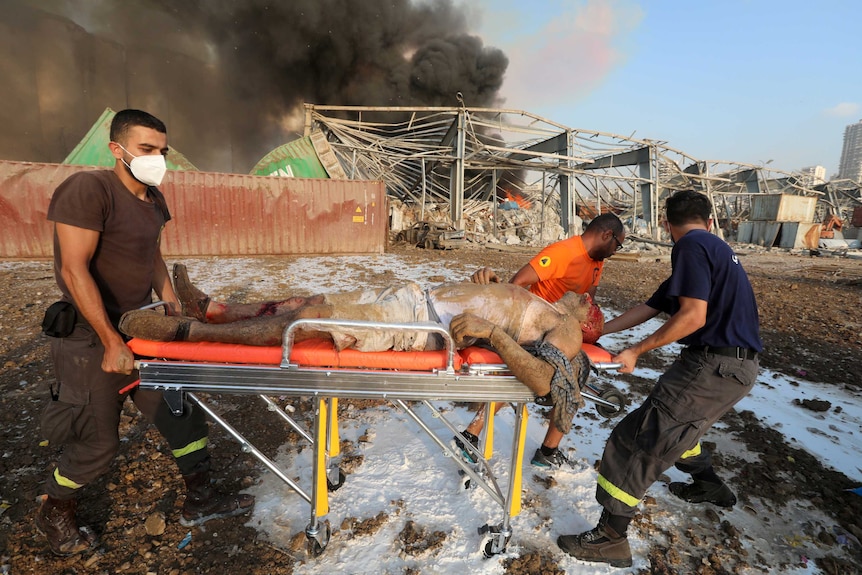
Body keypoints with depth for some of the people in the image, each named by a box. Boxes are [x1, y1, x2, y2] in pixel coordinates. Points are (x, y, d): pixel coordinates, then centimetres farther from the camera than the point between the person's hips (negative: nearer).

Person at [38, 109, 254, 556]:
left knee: (183, 412, 10)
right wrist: (112, 343, -23)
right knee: (98, 440, 6)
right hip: (93, 338, -7)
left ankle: (199, 500, 26)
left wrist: (173, 306, 6)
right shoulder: (88, 189, -18)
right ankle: (54, 514, 37)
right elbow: (74, 270, -23)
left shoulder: (153, 198, 7)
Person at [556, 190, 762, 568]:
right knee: (674, 419, 30)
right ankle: (708, 485, 48)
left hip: (715, 365, -10)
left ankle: (610, 539, -1)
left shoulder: (690, 246, -11)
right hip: (737, 363, 10)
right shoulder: (716, 248, 19)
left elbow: (693, 316, -21)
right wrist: (597, 331, 19)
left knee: (638, 440, -8)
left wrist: (637, 351, -13)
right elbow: (649, 308, 18)